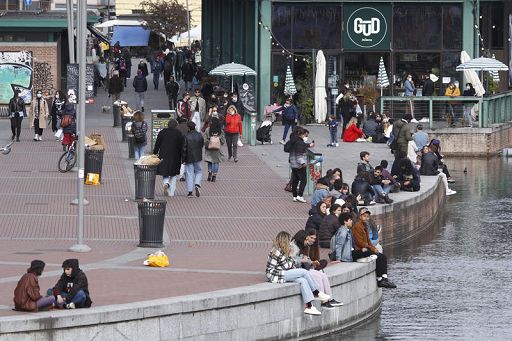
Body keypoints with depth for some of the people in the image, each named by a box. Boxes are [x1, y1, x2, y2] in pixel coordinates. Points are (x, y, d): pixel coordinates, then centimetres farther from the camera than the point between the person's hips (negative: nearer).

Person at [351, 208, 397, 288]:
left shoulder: (365, 227, 19)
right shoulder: (357, 226, -11)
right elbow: (359, 242, -17)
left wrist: (374, 249, 4)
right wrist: (372, 249, -12)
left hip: (365, 250, 10)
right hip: (358, 251, -10)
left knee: (383, 257, -5)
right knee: (378, 257, -22)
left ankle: (384, 278, -16)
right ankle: (379, 280, -16)